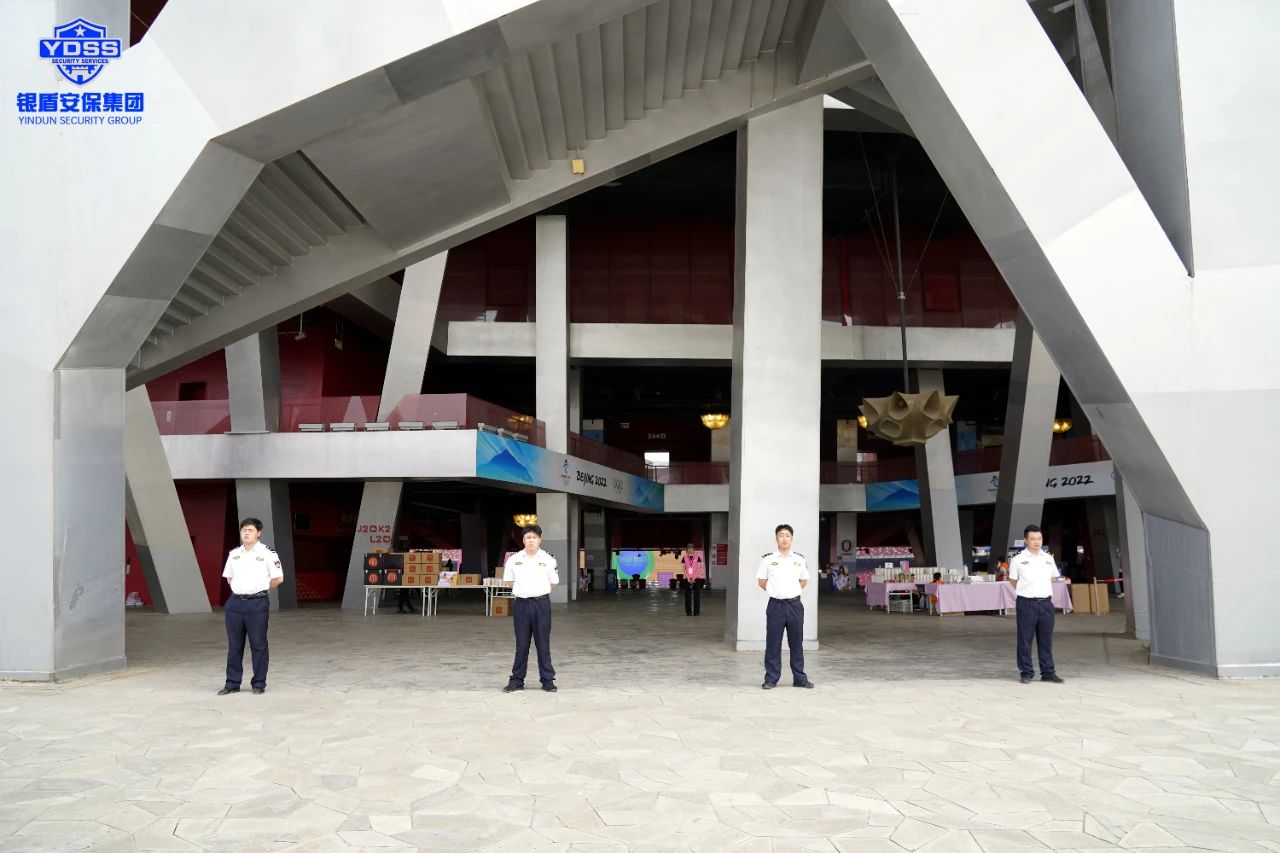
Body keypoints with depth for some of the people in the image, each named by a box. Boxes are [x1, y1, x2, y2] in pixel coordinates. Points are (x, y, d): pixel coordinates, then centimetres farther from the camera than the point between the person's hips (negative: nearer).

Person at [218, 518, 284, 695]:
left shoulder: (267, 553, -5)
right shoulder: (234, 554, 10)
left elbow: (278, 578, -4)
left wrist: (262, 589, 3)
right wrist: (239, 589, 11)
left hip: (257, 603, -4)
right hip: (235, 602, 5)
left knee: (258, 644, 1)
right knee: (234, 645, 8)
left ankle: (259, 684, 9)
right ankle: (232, 683, 16)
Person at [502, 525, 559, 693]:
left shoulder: (548, 559, -2)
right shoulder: (514, 559, 0)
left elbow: (553, 582, 9)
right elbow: (509, 580, 15)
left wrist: (539, 592, 8)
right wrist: (521, 592, 12)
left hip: (541, 604, -1)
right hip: (521, 604, 1)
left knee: (543, 643, 4)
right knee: (521, 643, 6)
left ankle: (547, 680, 11)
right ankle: (517, 680, 13)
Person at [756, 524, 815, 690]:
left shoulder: (800, 559, 4)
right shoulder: (767, 559, -2)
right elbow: (762, 582, 5)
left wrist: (792, 592, 9)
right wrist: (776, 592, 5)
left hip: (795, 605, 2)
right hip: (775, 605, -2)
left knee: (797, 643, 8)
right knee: (773, 644, 1)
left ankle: (800, 678, 16)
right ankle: (771, 679, 8)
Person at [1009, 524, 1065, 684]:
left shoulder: (1048, 558, 8)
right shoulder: (1018, 559, -4)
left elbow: (1052, 578, 20)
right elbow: (1013, 580, 4)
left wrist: (1046, 593, 11)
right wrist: (1027, 592, 4)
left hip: (1046, 603, 4)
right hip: (1027, 603, -4)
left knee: (1046, 639, 9)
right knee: (1025, 639, 0)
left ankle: (1048, 672, 17)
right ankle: (1026, 673, 9)